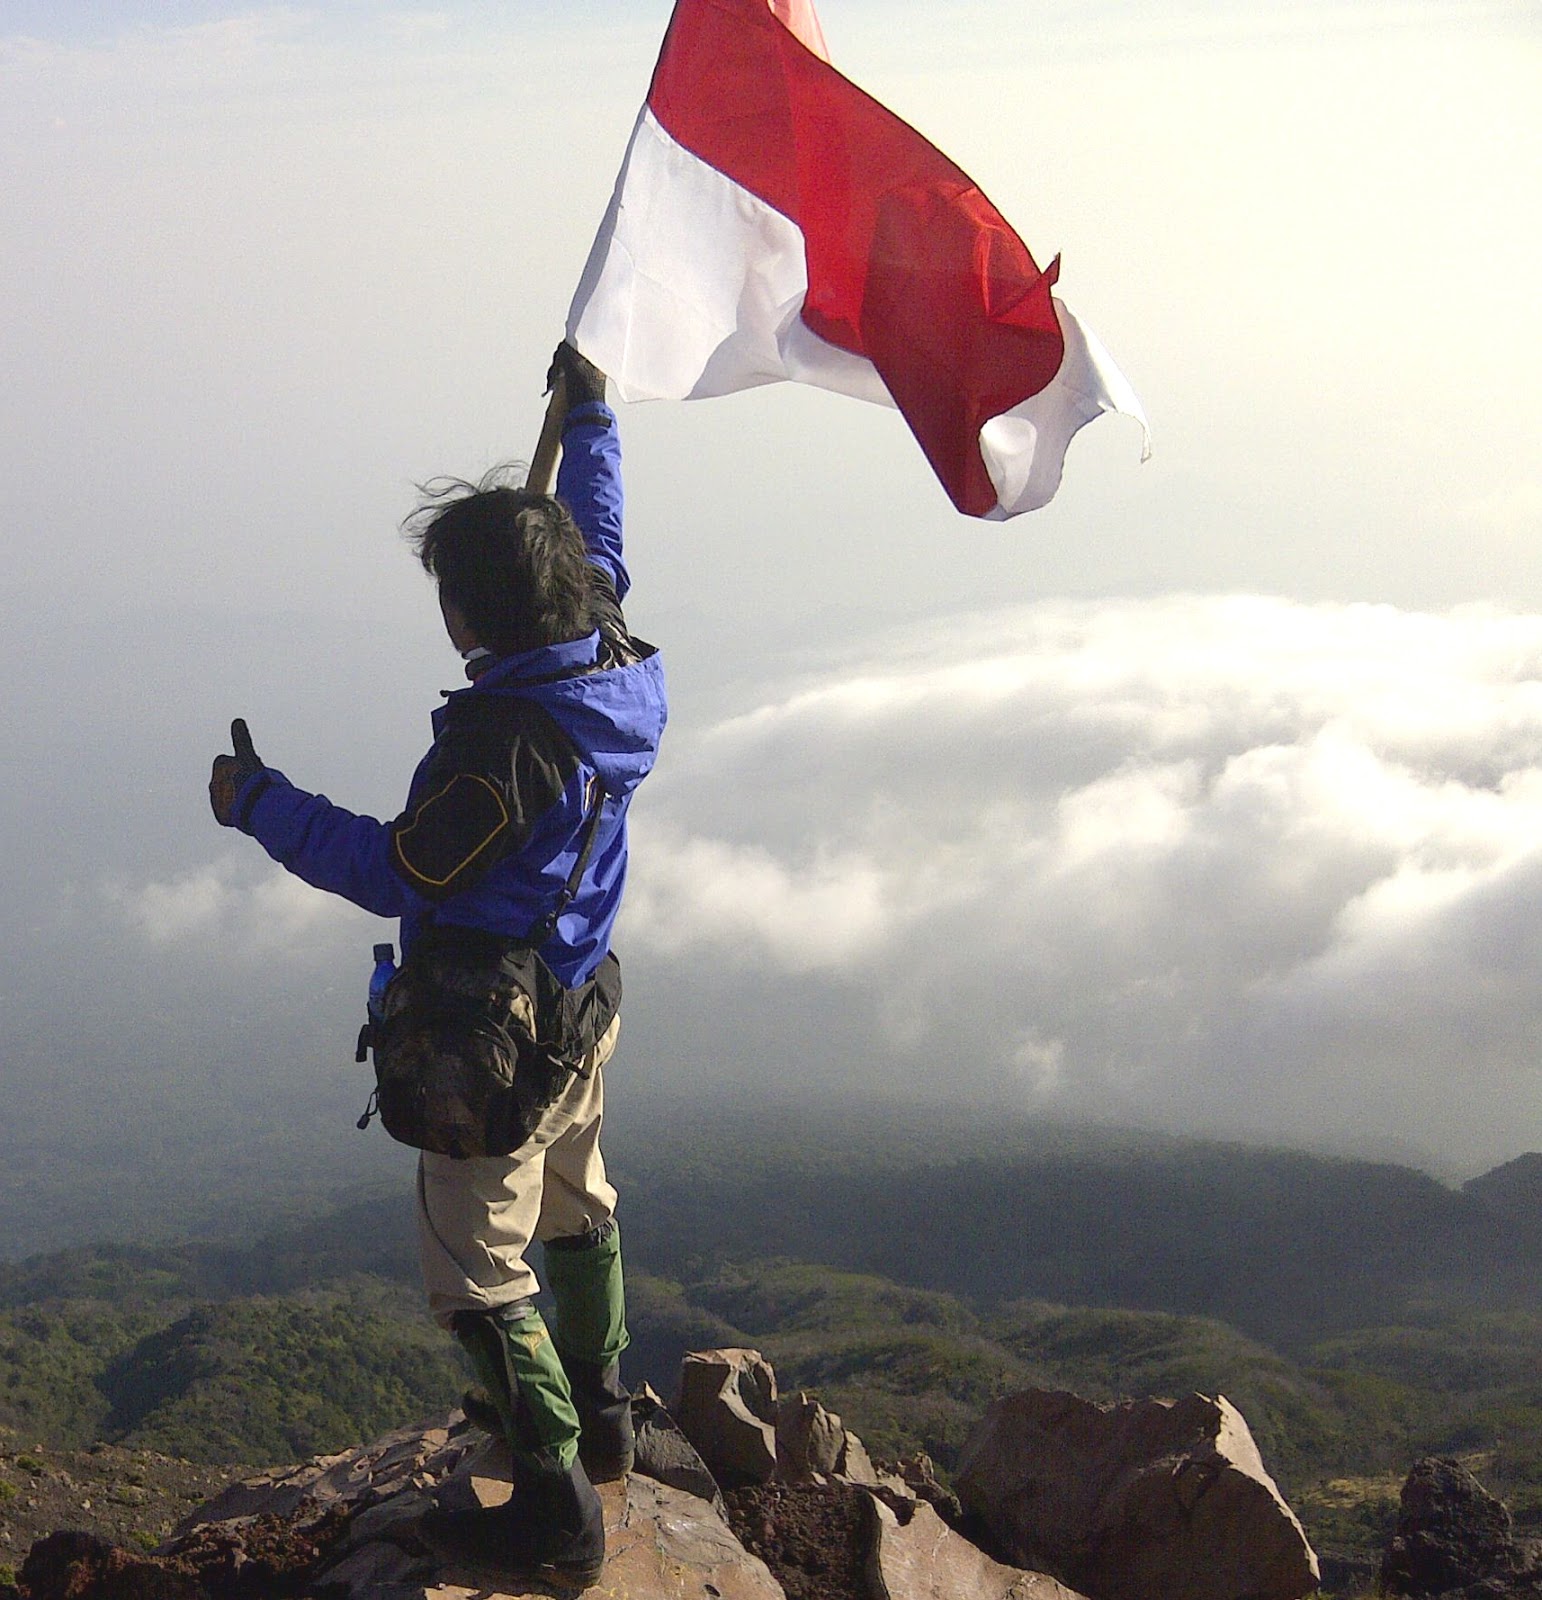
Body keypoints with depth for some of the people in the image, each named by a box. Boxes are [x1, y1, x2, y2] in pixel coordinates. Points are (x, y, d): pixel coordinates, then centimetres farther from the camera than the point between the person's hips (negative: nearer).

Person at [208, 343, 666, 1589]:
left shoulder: (503, 743, -31)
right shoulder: (617, 667, -6)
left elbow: (399, 875, -24)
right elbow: (599, 550, 14)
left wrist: (261, 805, -14)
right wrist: (589, 421, 26)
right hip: (582, 1002, 9)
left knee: (478, 1274, -1)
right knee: (576, 1208, 28)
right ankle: (597, 1416, 45)